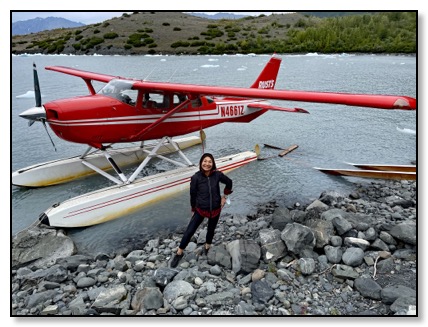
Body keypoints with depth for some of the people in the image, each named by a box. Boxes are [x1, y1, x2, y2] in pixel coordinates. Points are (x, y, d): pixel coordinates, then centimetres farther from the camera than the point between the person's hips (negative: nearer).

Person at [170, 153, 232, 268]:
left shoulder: (217, 175, -15)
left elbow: (229, 182, 5)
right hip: (201, 210, -2)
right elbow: (193, 194, -8)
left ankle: (207, 247, 51)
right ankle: (179, 253, 20)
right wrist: (193, 209, 2)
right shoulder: (196, 177, -20)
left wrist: (225, 196, 6)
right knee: (189, 231, -1)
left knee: (211, 229, 23)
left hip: (215, 209, 2)